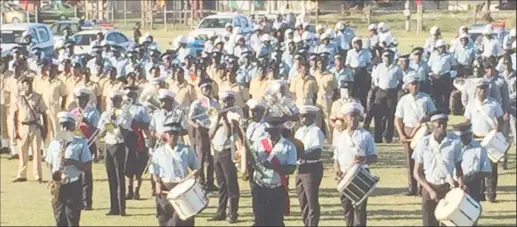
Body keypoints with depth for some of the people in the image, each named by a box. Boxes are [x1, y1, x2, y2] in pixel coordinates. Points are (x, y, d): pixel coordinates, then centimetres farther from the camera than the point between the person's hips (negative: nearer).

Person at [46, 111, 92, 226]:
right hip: (57, 187, 4)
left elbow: (88, 167, -5)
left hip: (74, 186, -4)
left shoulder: (80, 143, -4)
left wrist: (73, 162, -19)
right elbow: (50, 165, 15)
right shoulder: (54, 144, 7)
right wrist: (53, 173, -5)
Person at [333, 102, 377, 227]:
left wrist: (364, 159, -23)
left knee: (359, 207, -6)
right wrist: (338, 170, -8)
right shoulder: (341, 137, 9)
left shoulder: (365, 135, 0)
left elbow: (374, 157, -2)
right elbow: (336, 158, 12)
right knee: (346, 206, 7)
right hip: (345, 176, 3)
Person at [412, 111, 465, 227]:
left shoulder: (455, 142, -5)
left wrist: (461, 183, -13)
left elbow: (458, 167, 6)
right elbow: (417, 173, -2)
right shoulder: (423, 143, -6)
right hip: (429, 187, 0)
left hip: (448, 187, 0)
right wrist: (430, 190, -12)